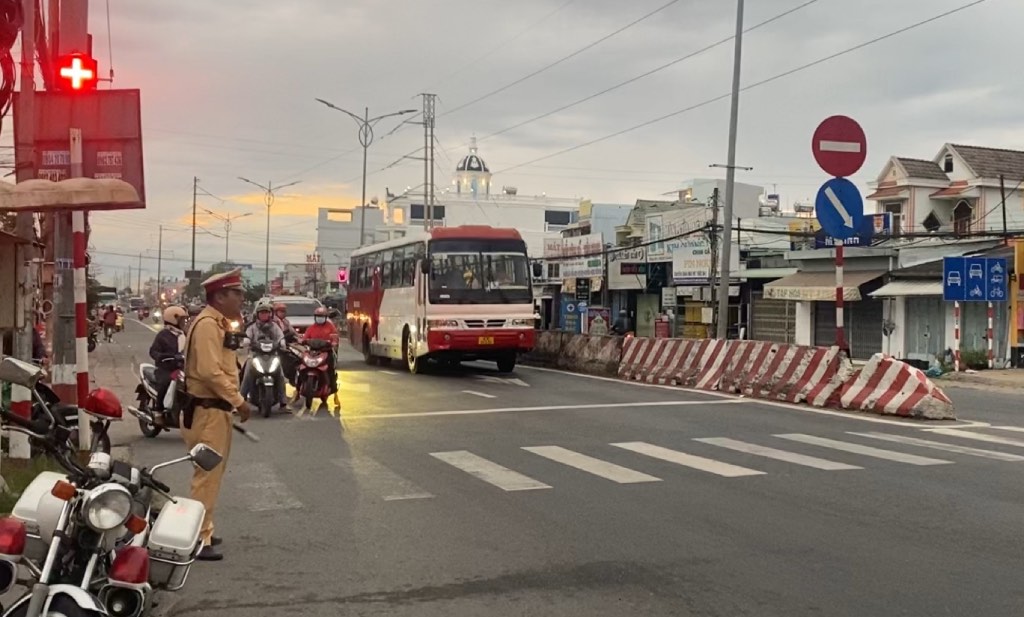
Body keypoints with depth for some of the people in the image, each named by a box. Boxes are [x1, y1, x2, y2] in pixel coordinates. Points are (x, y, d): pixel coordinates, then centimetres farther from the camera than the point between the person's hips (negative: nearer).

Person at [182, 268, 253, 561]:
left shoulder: (219, 323, 17)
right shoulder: (207, 324, -17)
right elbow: (210, 372, -25)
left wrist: (234, 401, 13)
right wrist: (238, 401, -21)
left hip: (217, 408, 11)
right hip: (207, 410, -11)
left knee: (213, 473, 17)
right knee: (207, 474, -8)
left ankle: (203, 530, 27)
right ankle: (199, 539, -4)